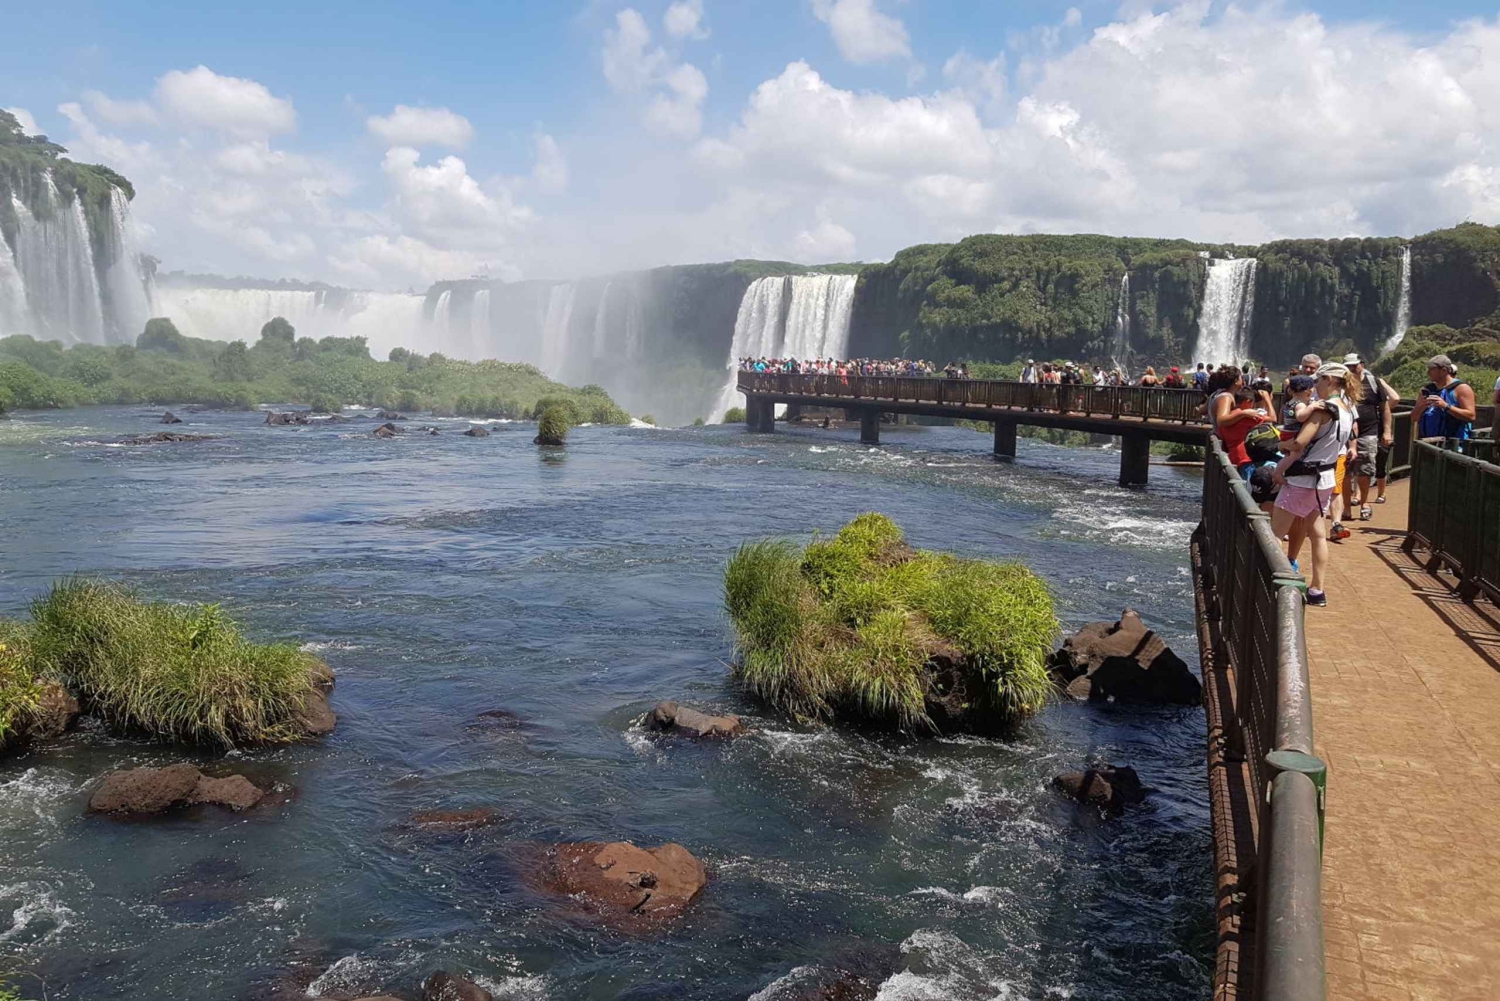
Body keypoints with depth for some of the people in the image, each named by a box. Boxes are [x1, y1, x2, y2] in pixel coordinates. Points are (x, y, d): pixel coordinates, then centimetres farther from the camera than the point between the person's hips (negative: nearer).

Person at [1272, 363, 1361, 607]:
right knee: (1318, 535, 11)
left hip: (1302, 479, -9)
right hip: (1325, 479, 9)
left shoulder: (1323, 408, -19)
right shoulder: (1348, 411, 8)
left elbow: (1299, 443, -27)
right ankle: (1317, 590, 13)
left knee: (1274, 534, 0)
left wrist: (1279, 469, -13)